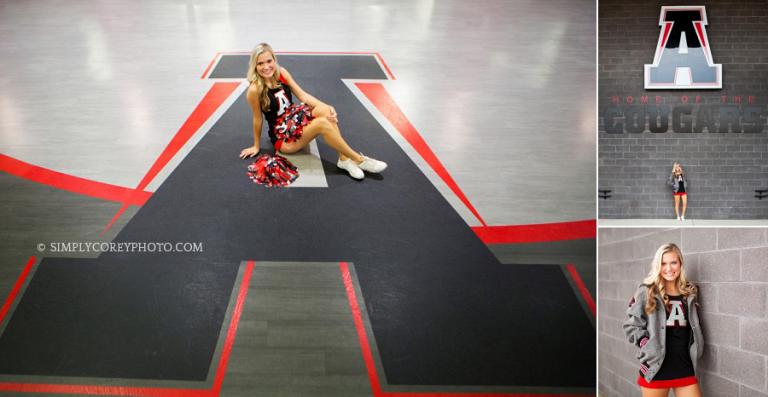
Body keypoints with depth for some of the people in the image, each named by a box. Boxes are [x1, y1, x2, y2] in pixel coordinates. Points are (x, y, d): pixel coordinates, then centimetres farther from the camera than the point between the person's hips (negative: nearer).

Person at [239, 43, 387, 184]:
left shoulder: (281, 73, -4)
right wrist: (256, 146, 2)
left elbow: (302, 95, -3)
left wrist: (326, 107, -18)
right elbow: (258, 119, -10)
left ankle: (344, 158, -23)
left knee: (325, 111, -24)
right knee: (322, 123, -29)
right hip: (282, 136, -6)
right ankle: (358, 160, -19)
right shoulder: (254, 90, -21)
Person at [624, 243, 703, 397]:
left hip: (685, 367, 4)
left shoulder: (689, 292, 8)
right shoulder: (646, 291, -5)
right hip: (656, 367, -3)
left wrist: (693, 351, 8)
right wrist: (648, 346, -13)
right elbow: (631, 325, -3)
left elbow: (694, 327, 19)